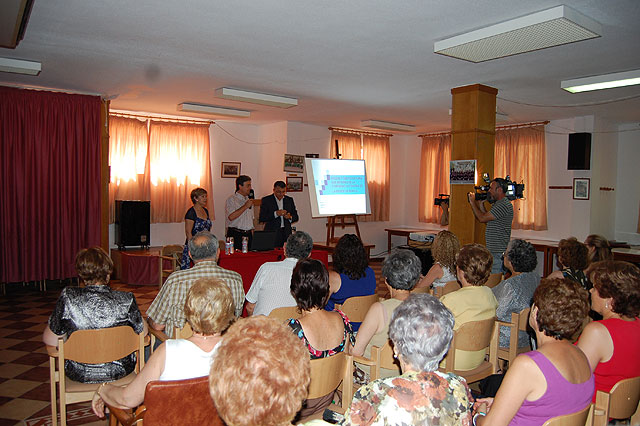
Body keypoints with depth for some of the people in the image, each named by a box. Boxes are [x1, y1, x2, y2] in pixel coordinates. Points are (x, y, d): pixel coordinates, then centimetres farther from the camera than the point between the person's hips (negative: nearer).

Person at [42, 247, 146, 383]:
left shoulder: (68, 298, -18)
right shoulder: (126, 300, -19)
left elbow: (49, 340, -7)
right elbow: (142, 332, -4)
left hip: (79, 375, 1)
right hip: (120, 371, 0)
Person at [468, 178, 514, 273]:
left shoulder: (504, 205, -17)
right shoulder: (498, 203, 16)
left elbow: (482, 218, -19)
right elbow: (488, 221, 19)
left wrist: (473, 203, -6)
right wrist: (481, 206, 11)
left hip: (499, 253, -10)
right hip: (493, 251, 10)